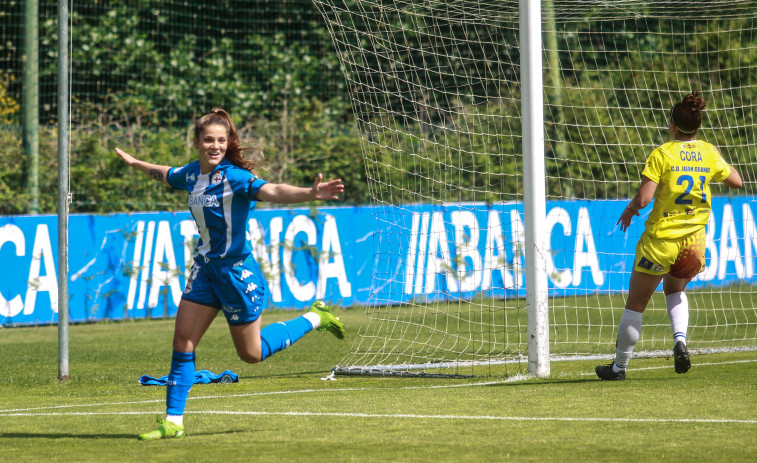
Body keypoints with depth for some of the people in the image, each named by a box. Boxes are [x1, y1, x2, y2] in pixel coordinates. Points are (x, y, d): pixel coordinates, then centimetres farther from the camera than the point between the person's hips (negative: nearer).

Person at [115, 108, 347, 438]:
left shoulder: (234, 177, -21)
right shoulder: (191, 174, 1)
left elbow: (272, 191, -38)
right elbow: (165, 175, 26)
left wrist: (310, 194, -55)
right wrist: (135, 163, 42)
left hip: (236, 270, -6)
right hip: (205, 267, 6)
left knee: (252, 353, 7)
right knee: (183, 340, -1)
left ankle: (314, 318, 27)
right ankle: (173, 421, 6)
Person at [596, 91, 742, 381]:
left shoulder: (662, 154, -13)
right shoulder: (709, 153, 0)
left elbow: (643, 199, -19)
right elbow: (736, 181, 15)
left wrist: (629, 211, 1)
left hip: (661, 237, -4)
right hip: (694, 240, 4)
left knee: (635, 304, 10)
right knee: (674, 289, 29)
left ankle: (619, 366, 17)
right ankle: (680, 339, 2)